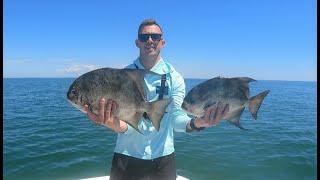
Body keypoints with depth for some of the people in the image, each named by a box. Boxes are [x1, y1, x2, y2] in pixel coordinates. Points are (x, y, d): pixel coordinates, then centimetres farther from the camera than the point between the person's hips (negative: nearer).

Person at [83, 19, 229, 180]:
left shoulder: (174, 77, -4)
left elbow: (176, 115, -15)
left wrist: (195, 123, -37)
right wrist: (117, 125, -38)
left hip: (163, 156, 1)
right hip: (127, 156, 0)